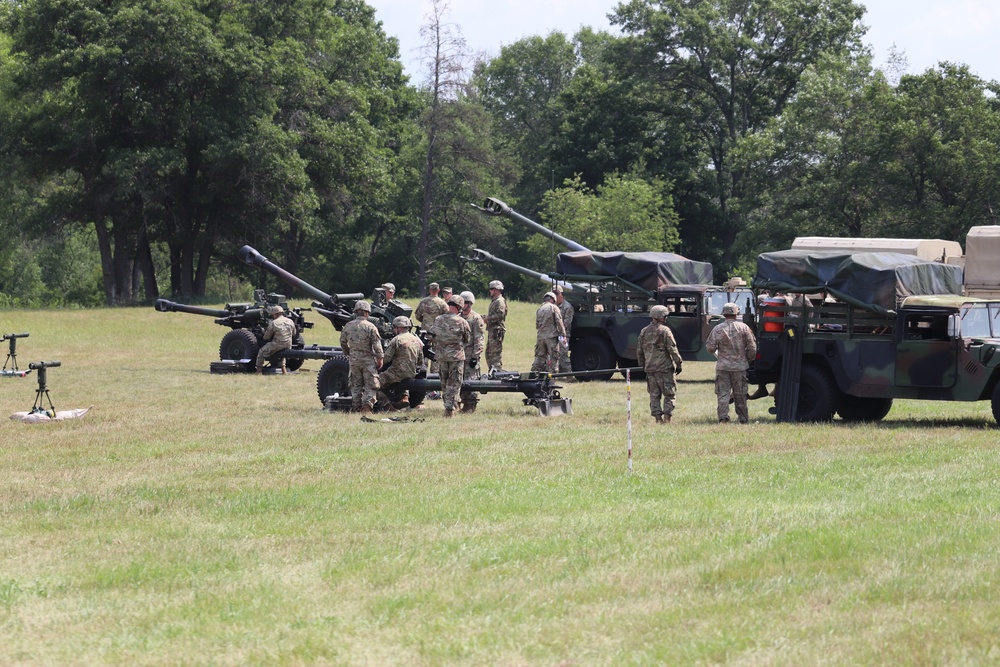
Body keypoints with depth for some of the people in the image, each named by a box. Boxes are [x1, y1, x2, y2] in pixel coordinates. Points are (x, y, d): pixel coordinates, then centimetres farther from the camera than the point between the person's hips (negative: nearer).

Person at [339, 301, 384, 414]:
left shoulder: (348, 326, 2)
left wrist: (347, 353, 28)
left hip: (353, 359, 4)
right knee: (371, 385, 1)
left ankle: (356, 407, 13)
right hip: (368, 359, -4)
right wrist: (380, 358, -4)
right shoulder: (371, 327, -11)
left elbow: (343, 342, 13)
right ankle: (367, 405, -16)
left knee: (356, 385, 14)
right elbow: (377, 345, -11)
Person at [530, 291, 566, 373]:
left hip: (540, 336, 5)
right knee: (553, 357, 1)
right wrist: (563, 335, -8)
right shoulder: (554, 308, -4)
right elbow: (559, 322, -9)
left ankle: (535, 372, 9)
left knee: (539, 356, 12)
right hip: (551, 336, -5)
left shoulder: (539, 309, 13)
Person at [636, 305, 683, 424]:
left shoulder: (644, 332, 9)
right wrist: (678, 363, -5)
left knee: (654, 395, 10)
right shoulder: (664, 330, -9)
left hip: (649, 368, 5)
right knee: (670, 394, 1)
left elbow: (639, 351, 15)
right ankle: (667, 417, -8)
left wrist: (643, 365, 24)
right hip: (664, 368, -5)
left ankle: (658, 418, 6)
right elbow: (672, 349, -12)